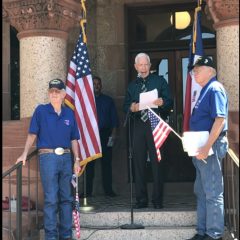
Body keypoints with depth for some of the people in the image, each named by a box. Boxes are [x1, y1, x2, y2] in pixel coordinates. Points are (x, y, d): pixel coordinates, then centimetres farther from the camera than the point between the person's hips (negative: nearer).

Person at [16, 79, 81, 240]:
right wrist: (25, 154, -9)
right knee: (51, 199, -4)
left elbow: (74, 139, 12)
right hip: (48, 156, -4)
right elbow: (32, 134, -1)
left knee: (67, 198, 8)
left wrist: (77, 160, 8)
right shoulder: (41, 110, 1)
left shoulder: (69, 113, 10)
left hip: (66, 157, 4)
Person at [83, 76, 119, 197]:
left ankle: (108, 190, 3)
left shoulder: (108, 100, 13)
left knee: (106, 162, -1)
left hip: (105, 134, 1)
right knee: (89, 163, -2)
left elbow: (114, 119, 10)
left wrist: (113, 133, -2)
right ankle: (88, 190, 2)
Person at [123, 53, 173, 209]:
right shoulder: (132, 85, 17)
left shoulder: (160, 81, 6)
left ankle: (157, 199, 3)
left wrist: (162, 103, -22)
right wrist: (131, 108, -8)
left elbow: (169, 103, 0)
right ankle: (141, 199, 11)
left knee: (157, 162, -3)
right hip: (139, 126, 4)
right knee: (139, 162, 4)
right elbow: (126, 106, 15)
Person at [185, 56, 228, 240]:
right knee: (201, 191, 16)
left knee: (213, 192, -4)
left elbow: (220, 119, -23)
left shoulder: (215, 89, -13)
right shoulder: (205, 90, 17)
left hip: (211, 147, -11)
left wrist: (207, 147, -26)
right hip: (201, 147, 11)